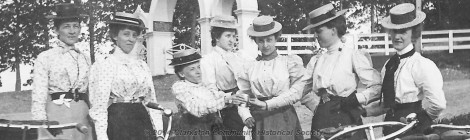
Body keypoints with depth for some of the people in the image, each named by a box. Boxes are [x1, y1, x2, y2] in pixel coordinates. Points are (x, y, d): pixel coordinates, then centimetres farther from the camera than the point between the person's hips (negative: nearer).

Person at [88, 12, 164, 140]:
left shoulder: (142, 66, 12)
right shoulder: (105, 65, -2)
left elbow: (151, 101, 12)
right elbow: (99, 106, -6)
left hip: (143, 121, 4)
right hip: (118, 123, -4)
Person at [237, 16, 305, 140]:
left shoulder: (290, 62, 2)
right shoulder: (249, 66, 7)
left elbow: (297, 91, -9)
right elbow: (242, 94, 8)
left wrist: (268, 104, -17)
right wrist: (245, 115, -10)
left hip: (284, 119, -1)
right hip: (259, 120, 1)